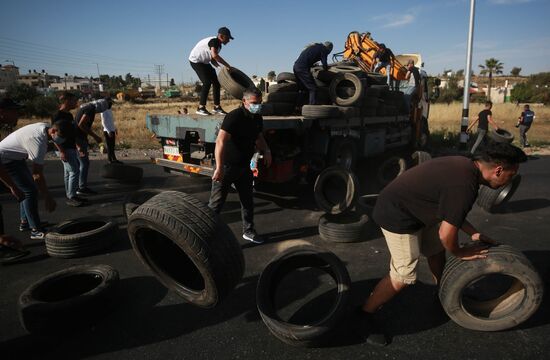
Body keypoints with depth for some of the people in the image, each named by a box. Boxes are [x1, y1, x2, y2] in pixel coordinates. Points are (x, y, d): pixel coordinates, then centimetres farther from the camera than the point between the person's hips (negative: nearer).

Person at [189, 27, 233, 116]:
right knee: (207, 82, -19)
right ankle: (201, 108, -14)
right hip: (195, 60, -10)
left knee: (216, 82, 4)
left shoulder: (218, 45, 6)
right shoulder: (214, 41, -23)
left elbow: (212, 59, 14)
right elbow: (215, 55, -41)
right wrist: (227, 65, -38)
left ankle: (217, 107, 8)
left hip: (204, 62, 10)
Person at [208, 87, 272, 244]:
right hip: (227, 166, -7)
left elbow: (258, 137, 20)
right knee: (216, 203, 0)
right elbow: (220, 141, -30)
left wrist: (266, 150, 0)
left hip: (244, 166, 8)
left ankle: (248, 231, 34)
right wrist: (219, 168, -37)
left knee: (247, 201, 17)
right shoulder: (234, 117, -22)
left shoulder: (257, 118, 3)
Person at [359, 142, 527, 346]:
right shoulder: (465, 186, -27)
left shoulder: (465, 166, 3)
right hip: (396, 216, -10)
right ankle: (367, 313, 9)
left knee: (436, 249, 22)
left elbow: (450, 212, 17)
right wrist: (460, 253, -2)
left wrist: (473, 233, 17)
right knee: (405, 275, -7)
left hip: (413, 208, 10)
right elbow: (446, 234, -22)